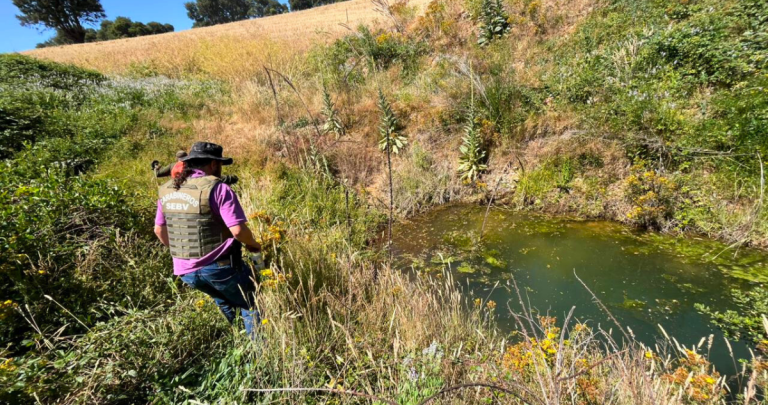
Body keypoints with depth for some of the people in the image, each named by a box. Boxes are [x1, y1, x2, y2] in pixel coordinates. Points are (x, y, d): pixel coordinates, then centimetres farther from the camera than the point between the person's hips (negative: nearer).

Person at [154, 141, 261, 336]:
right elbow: (237, 230, -23)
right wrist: (253, 244, -3)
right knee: (251, 307, 14)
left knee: (225, 304, 32)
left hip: (185, 271, 7)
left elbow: (159, 230, 15)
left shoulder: (166, 190, 5)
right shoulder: (217, 188, -17)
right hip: (219, 267, -7)